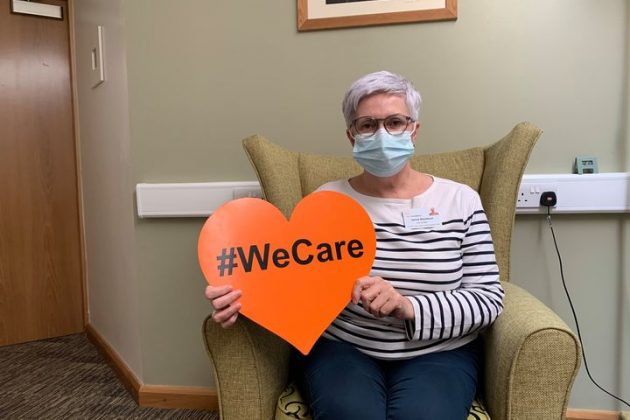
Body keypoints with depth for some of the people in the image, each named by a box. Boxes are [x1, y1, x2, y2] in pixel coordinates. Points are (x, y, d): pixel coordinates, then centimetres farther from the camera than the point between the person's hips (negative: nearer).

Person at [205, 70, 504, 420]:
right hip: (339, 347, 0)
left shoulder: (459, 200, 0)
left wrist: (407, 306, -21)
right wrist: (243, 295, -24)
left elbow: (488, 299, -4)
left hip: (437, 354, 1)